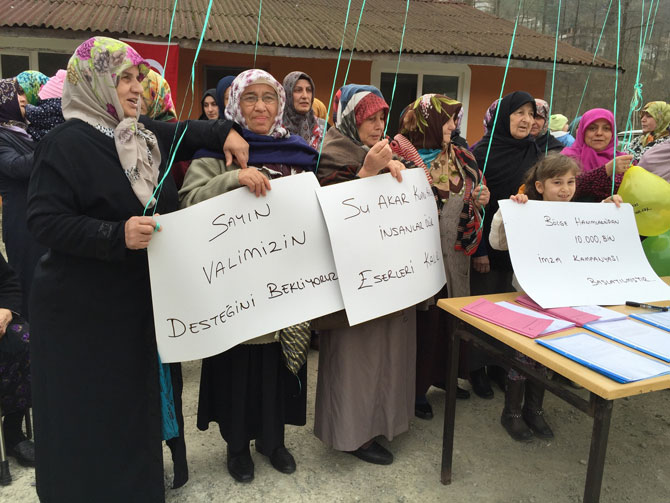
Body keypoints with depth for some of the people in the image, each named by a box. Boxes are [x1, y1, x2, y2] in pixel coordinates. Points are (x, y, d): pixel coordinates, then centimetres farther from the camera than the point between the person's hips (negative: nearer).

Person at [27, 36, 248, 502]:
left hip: (137, 304, 7)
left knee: (134, 404, 16)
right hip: (81, 311, -7)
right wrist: (118, 235, -28)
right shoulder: (67, 142, -13)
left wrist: (225, 132, 11)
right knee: (87, 417, 5)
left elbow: (184, 132, 28)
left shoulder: (146, 136, 9)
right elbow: (44, 220, -18)